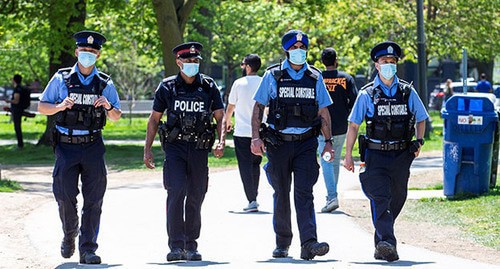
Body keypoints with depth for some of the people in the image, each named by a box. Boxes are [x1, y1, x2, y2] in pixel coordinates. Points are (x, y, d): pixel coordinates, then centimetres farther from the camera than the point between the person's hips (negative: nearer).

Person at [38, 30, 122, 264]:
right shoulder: (61, 78, 4)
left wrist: (109, 107, -11)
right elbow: (41, 107, 7)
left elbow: (116, 117, 11)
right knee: (65, 196, -7)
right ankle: (69, 235, 21)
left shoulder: (105, 83, 8)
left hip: (92, 146, 1)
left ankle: (88, 249, 1)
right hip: (66, 146, -1)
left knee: (93, 199, -3)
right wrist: (60, 106, -13)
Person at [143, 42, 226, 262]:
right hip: (175, 147, -2)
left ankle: (191, 246, 17)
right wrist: (147, 150, 4)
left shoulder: (209, 86, 6)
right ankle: (176, 246, -16)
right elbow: (154, 119, 10)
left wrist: (222, 142, -12)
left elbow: (220, 117, 6)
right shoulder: (167, 87, 3)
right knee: (176, 193, -16)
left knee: (195, 198, 5)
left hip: (200, 149, 2)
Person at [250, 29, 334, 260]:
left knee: (304, 193, -12)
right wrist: (256, 137, -7)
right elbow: (258, 107, 3)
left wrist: (328, 142, 6)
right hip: (278, 143, 0)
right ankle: (282, 243, 21)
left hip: (306, 144, 0)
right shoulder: (273, 76, 3)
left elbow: (323, 112, 13)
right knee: (281, 195, 8)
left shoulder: (315, 77, 8)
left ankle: (308, 243, -22)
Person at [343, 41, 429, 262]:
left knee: (396, 199, 9)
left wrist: (419, 141, 5)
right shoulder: (367, 94, 1)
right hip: (375, 155, -3)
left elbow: (421, 119, 19)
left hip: (401, 156, 3)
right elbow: (353, 125, 5)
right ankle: (386, 243, -26)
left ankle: (381, 241, 26)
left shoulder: (408, 92, 7)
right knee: (380, 198, -16)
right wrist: (348, 155, 0)